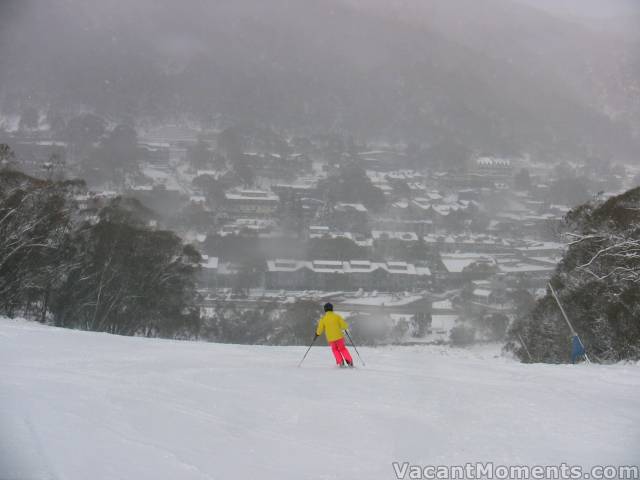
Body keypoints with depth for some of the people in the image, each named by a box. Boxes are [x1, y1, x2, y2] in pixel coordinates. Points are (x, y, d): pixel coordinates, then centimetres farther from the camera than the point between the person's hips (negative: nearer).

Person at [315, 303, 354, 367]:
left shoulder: (323, 319, -5)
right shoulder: (337, 316, -5)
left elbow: (320, 330, -1)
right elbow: (344, 325, -6)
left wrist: (317, 334, 20)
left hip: (330, 339, 0)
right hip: (339, 337, 0)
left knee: (335, 349, 23)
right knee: (342, 349, 19)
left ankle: (341, 362, 9)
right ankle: (349, 361, 9)